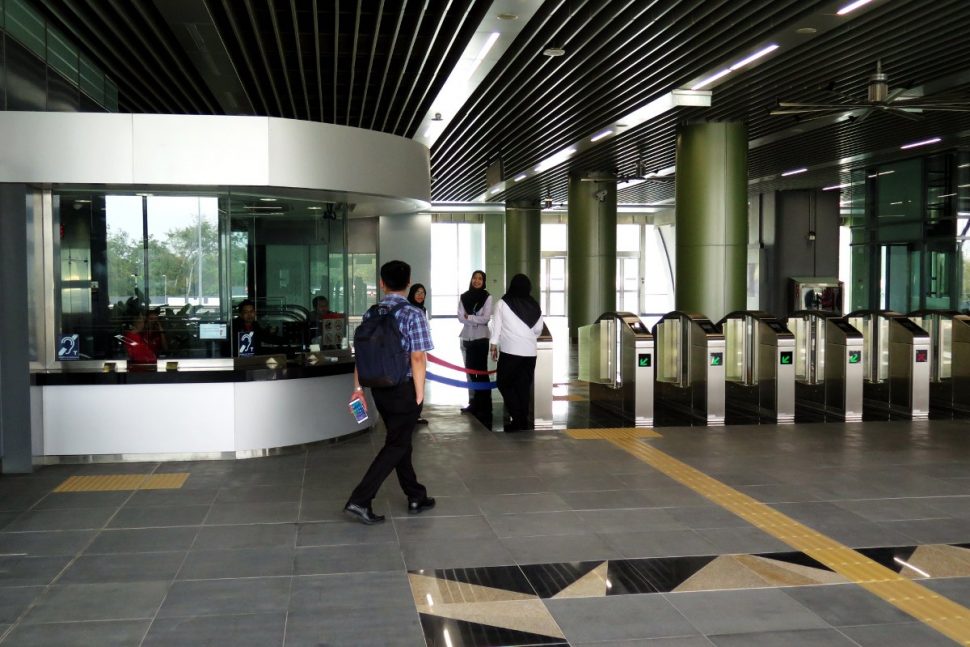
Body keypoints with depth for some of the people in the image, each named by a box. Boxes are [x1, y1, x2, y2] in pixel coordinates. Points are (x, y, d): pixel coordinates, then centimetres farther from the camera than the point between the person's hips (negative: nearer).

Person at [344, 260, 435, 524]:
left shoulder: (370, 314, 3)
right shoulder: (413, 315, -14)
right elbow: (417, 358, -17)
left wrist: (358, 387, 12)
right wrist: (419, 395, -11)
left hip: (380, 388, 6)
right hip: (404, 388, -6)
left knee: (400, 441, 18)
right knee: (396, 446, 2)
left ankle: (416, 497, 31)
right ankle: (359, 501, -5)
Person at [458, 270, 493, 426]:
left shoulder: (487, 297, -3)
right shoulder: (464, 297, 6)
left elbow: (486, 318, -11)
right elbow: (460, 317, -1)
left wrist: (469, 317, -8)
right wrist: (476, 320, -12)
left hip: (481, 338, -4)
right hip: (467, 337, 4)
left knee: (482, 371, -7)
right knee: (470, 371, 9)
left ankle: (484, 406, -5)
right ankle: (473, 403, 17)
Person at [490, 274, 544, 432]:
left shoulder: (503, 303, -3)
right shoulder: (534, 306, 5)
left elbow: (497, 325, -1)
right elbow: (538, 329, 10)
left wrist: (494, 345, 8)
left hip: (510, 351, -4)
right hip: (530, 351, 4)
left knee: (505, 384, 6)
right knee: (524, 385, 10)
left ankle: (517, 418, -5)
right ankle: (524, 421, 11)